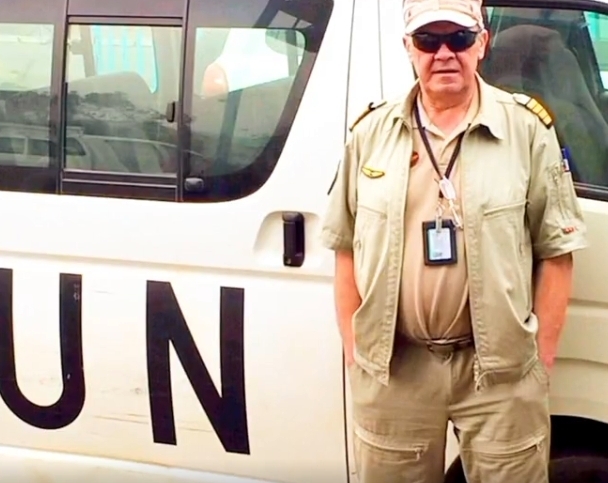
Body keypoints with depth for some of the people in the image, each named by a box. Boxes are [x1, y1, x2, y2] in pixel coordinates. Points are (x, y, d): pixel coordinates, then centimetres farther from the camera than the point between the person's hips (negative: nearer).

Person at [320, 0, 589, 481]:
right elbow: (347, 248, 11)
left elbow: (556, 250, -1)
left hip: (502, 367, -2)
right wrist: (353, 348, 7)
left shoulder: (527, 129, -2)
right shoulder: (371, 133, 5)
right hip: (391, 367, 2)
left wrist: (542, 356, -3)